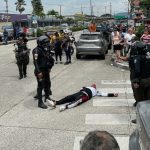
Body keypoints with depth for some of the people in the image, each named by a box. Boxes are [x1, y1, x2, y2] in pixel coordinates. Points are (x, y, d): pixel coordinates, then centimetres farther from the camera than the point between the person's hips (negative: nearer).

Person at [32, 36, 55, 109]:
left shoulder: (46, 49, 9)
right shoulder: (37, 50, -17)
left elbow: (50, 59, 21)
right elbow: (35, 62, -25)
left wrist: (50, 67, 17)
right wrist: (38, 72, -29)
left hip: (46, 70, 8)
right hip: (40, 71, -8)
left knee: (48, 84, 18)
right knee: (41, 86, -4)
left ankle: (47, 97, 37)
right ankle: (40, 102, 4)